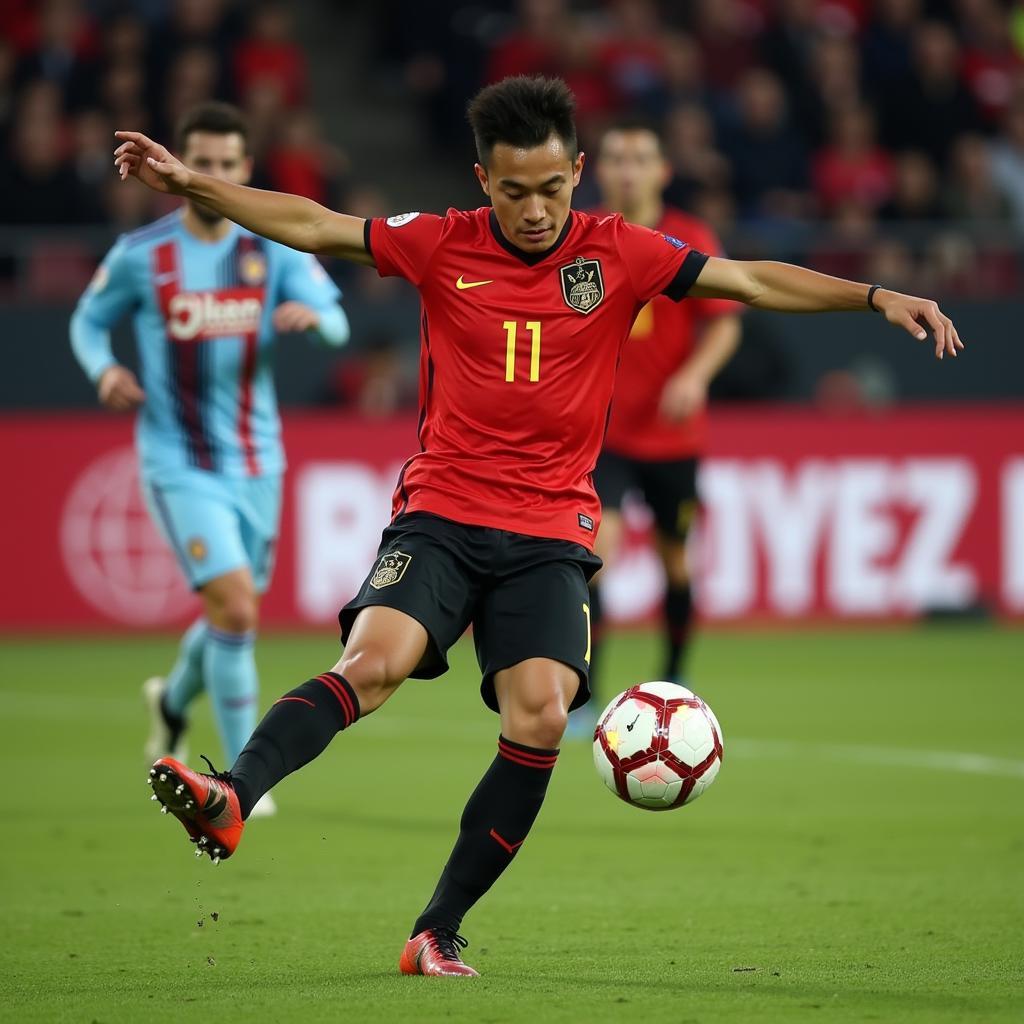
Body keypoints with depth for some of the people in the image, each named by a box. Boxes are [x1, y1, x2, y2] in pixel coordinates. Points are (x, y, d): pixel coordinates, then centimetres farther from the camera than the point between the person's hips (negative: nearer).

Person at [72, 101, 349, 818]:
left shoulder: (274, 247, 0)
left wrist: (310, 316, -31)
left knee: (235, 612, 16)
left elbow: (336, 323, -7)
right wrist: (105, 369, -13)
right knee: (235, 609, -17)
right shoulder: (140, 256, -5)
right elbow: (88, 322, 8)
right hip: (179, 463, -4)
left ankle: (174, 699, 49)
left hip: (256, 458, 4)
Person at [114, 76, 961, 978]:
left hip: (551, 532, 1)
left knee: (541, 716, -18)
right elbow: (313, 227, 4)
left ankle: (438, 934, -9)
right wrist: (191, 183, -4)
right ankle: (231, 803, -42)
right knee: (373, 660, -27)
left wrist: (877, 297, -2)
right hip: (440, 513, 0)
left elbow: (754, 281, 5)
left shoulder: (618, 253, 3)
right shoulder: (442, 245, 3)